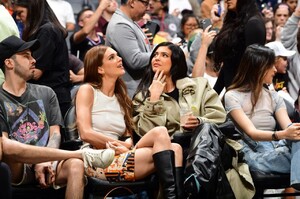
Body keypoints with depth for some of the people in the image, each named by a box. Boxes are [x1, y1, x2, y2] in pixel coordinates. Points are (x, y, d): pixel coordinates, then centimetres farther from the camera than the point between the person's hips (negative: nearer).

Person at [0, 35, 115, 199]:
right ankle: (83, 155, -27)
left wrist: (43, 162, -11)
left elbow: (55, 134, 9)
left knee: (75, 165, -31)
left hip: (44, 164, 3)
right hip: (14, 169, -2)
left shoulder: (46, 93, 19)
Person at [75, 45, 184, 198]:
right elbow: (86, 133, -10)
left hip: (118, 157, 7)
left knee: (174, 149, -18)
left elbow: (128, 137, 16)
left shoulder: (120, 96, 23)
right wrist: (123, 145, -8)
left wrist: (127, 145, -8)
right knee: (159, 133, -24)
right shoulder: (87, 90, 3)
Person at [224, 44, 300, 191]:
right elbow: (251, 132, -15)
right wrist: (281, 135, -35)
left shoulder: (274, 97, 18)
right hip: (255, 156, -6)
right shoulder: (233, 96, 0)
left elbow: (288, 128, 3)